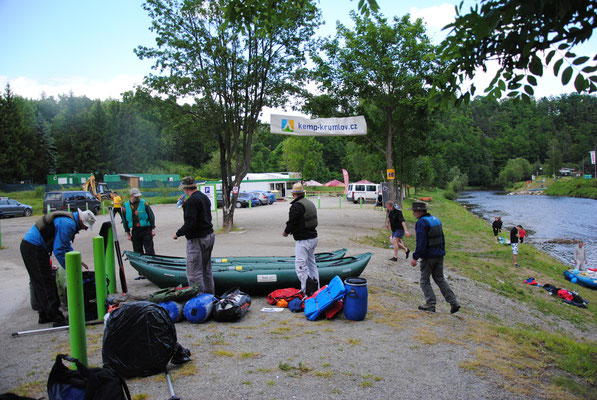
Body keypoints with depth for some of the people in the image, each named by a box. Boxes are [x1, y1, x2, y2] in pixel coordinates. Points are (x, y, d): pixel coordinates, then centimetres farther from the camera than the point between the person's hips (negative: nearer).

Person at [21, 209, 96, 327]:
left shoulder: (69, 219, 12)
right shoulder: (68, 224, -21)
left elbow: (66, 244, 24)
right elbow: (58, 250, -22)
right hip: (34, 249, -11)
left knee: (39, 284, 16)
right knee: (47, 285, -7)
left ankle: (44, 316, 27)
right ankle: (57, 318, -2)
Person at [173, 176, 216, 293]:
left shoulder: (191, 201, -17)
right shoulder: (205, 197, 12)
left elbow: (190, 223, -23)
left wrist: (178, 234, -9)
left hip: (196, 240, -10)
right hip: (209, 235, 10)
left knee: (194, 273, -3)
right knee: (206, 269, 20)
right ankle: (210, 294, 28)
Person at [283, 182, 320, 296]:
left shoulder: (296, 206, -17)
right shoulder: (310, 203, 12)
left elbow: (292, 222, -18)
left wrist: (286, 232, 2)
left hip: (303, 241, -10)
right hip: (313, 237, 10)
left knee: (300, 266, -6)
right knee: (311, 263, 18)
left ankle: (307, 292, -10)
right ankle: (316, 290, 25)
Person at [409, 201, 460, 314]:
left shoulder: (421, 222, -16)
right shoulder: (436, 219, 11)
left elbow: (421, 242, -23)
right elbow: (442, 238, 17)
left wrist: (415, 257, -19)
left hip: (428, 256, -8)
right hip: (439, 254, 8)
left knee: (424, 280, 7)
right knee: (440, 278, 16)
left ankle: (430, 304, 6)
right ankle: (453, 303, 11)